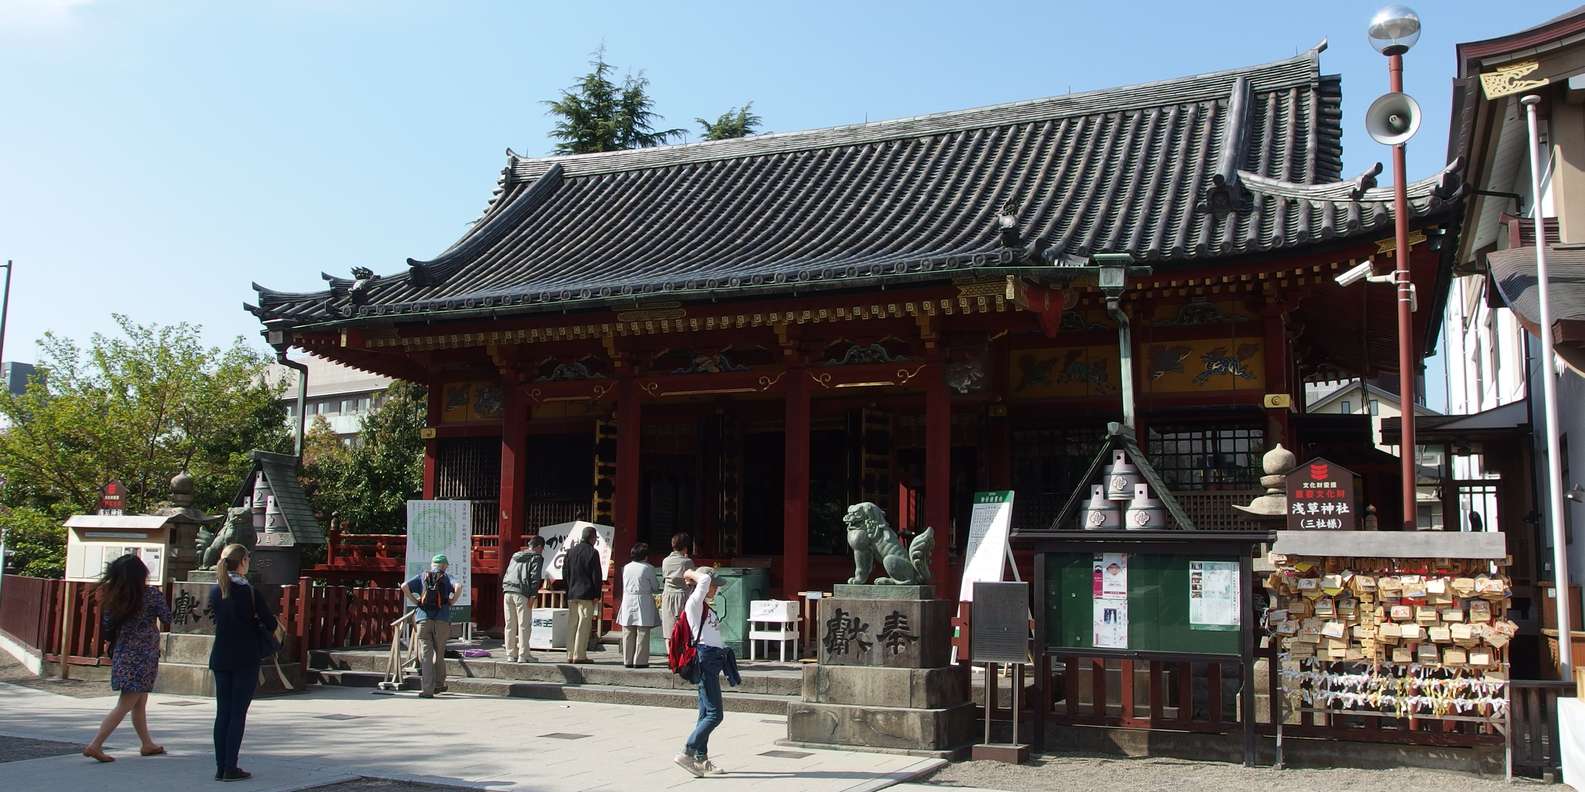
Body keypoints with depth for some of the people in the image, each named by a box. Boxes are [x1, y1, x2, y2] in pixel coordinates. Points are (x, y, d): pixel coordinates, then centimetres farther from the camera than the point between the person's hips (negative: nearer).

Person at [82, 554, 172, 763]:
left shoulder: (113, 597, 1)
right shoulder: (152, 595, -13)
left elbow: (107, 630, 3)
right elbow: (169, 622, -7)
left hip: (123, 656, 6)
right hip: (143, 659, -6)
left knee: (140, 703, 18)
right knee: (125, 705, -2)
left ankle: (148, 744, 29)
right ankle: (95, 745, -8)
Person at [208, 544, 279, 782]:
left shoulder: (215, 591, 3)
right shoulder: (249, 592, -12)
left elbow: (217, 619, 12)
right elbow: (270, 622, -7)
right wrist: (277, 633, 15)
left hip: (220, 657, 5)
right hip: (245, 659, -5)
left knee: (222, 712, 10)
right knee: (238, 713, 0)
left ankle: (221, 767, 11)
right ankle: (231, 768, 1)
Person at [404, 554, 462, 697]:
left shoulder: (422, 577, 14)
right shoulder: (447, 577, 9)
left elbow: (404, 586, 0)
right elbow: (458, 587, -11)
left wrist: (415, 602, 6)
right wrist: (451, 602, 1)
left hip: (423, 619, 1)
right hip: (442, 620, -1)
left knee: (425, 655, 0)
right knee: (439, 653, 15)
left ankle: (428, 690, -5)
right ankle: (439, 684, 27)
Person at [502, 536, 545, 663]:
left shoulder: (515, 556, 24)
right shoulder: (537, 557, 4)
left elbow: (507, 575, 20)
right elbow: (535, 577, -7)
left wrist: (505, 590, 17)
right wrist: (532, 596, -10)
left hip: (507, 592, 6)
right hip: (522, 594, -6)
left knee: (510, 625, 9)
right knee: (524, 626, -3)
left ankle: (511, 655, 12)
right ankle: (522, 656, -5)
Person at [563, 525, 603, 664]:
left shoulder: (571, 551, 10)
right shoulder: (593, 552, -8)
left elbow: (565, 572, 13)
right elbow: (596, 575, -10)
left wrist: (569, 589, 18)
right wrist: (597, 595, -6)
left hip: (572, 594, 6)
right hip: (586, 594, -6)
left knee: (572, 625, 10)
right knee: (584, 625, -4)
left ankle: (570, 655, 12)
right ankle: (579, 655, -6)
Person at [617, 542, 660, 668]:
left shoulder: (626, 567, 6)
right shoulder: (648, 568, -7)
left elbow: (624, 586, 13)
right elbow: (654, 587, -1)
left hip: (628, 600, 4)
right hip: (643, 600, -4)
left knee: (628, 633, 9)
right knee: (642, 633, 0)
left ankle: (627, 661, 11)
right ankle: (640, 661, -1)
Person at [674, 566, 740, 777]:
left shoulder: (706, 608, 20)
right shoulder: (694, 604, -9)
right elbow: (705, 579, -23)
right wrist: (691, 574, -6)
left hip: (714, 659, 10)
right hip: (706, 658, -10)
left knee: (707, 714, 11)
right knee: (714, 714, -11)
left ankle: (701, 759, 15)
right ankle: (686, 754, -9)